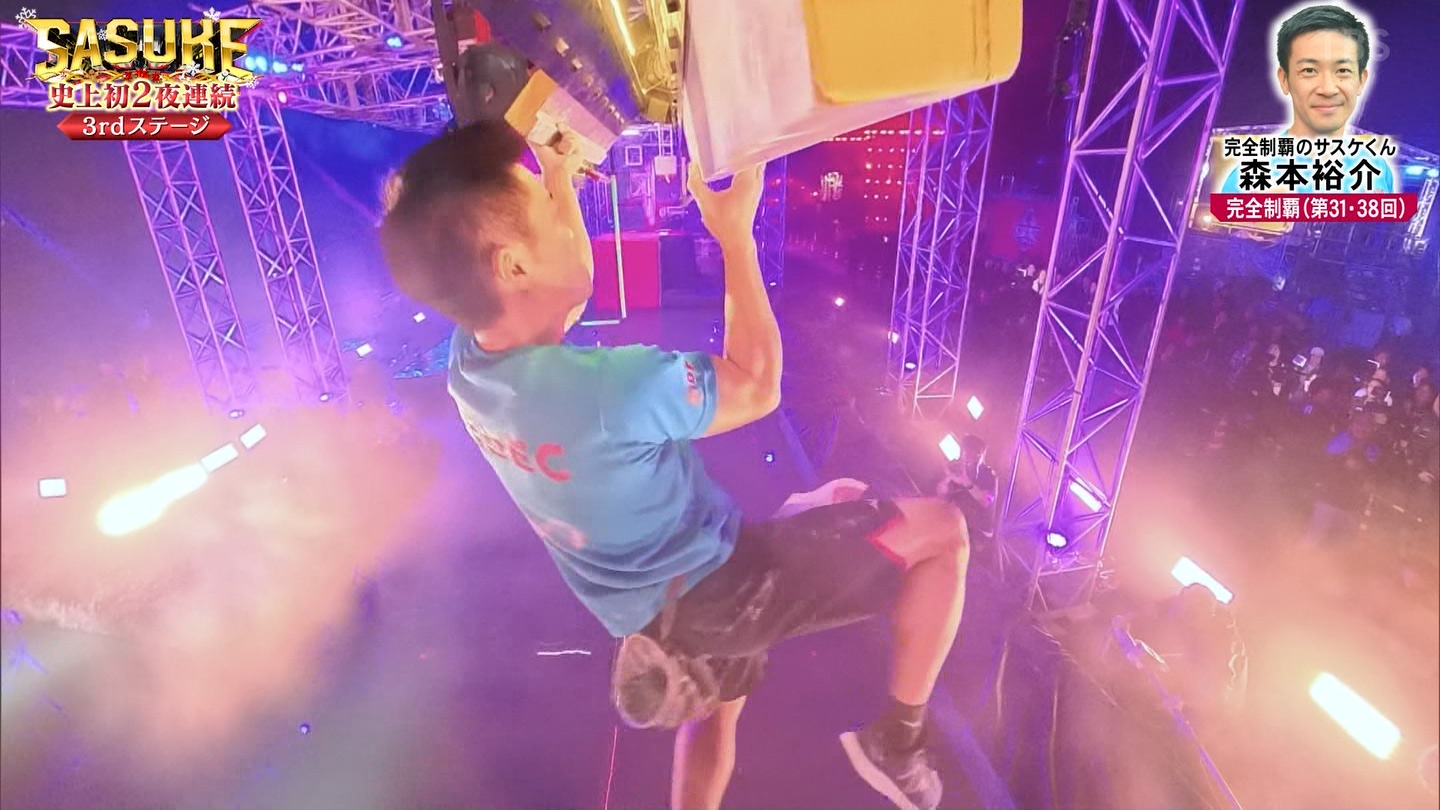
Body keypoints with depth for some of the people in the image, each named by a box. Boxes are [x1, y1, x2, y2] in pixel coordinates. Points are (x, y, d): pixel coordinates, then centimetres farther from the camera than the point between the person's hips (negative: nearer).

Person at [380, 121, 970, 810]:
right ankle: (898, 741, 14)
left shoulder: (470, 358, -11)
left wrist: (556, 171, 8)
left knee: (716, 708, 36)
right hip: (712, 587, -7)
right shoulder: (613, 387, -37)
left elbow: (560, 286, 11)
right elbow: (757, 386, -18)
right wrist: (735, 236, -13)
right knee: (941, 530, 0)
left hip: (654, 602, 8)